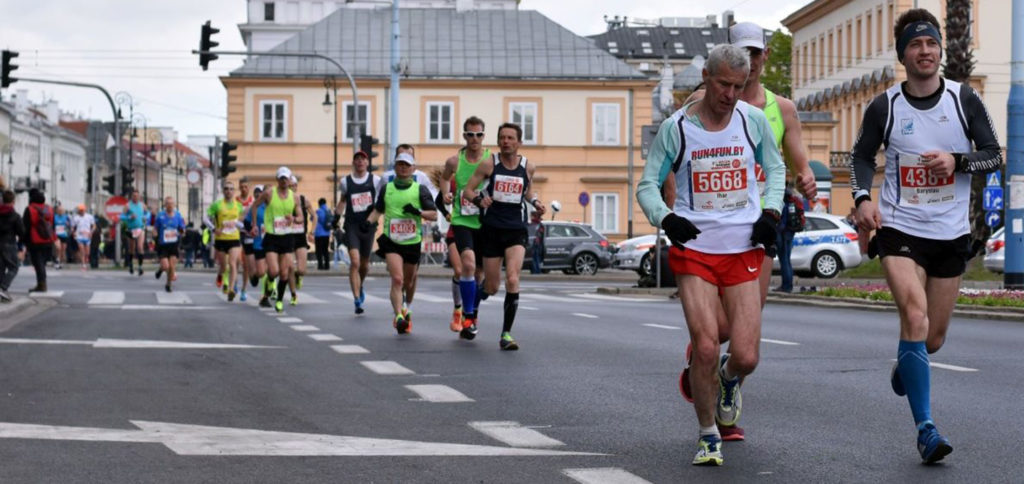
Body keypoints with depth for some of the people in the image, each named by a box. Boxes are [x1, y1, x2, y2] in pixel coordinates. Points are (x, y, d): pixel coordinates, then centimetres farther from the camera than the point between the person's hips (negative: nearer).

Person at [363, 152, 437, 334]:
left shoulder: (420, 189, 1)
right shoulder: (386, 189, 6)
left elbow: (434, 215, -1)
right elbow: (378, 210, 18)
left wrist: (418, 212, -19)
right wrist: (369, 222, -1)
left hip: (413, 242, 1)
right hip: (391, 242, -1)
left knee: (409, 282, 15)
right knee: (397, 279, -18)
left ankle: (407, 309, 43)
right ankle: (399, 317, -25)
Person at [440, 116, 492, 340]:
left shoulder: (492, 161, -4)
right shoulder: (454, 161, 1)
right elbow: (444, 177, 22)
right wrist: (446, 194, 4)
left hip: (485, 223, 1)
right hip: (462, 221, -1)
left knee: (479, 272, 11)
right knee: (468, 264, -23)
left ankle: (472, 315, 31)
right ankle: (468, 317, -15)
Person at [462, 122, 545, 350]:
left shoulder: (528, 167, 3)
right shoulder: (489, 165, -2)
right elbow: (468, 189, 0)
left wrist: (535, 202, 2)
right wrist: (479, 200, -21)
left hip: (516, 230, 0)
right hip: (492, 229, 0)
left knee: (512, 279, -19)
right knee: (491, 287, 6)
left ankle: (506, 333, -14)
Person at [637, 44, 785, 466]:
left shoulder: (754, 120, 4)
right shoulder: (677, 127, -2)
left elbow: (775, 169, 19)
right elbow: (647, 185, 3)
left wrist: (770, 212, 2)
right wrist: (666, 218, -17)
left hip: (744, 251, 2)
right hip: (693, 249, -2)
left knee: (745, 357, -6)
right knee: (705, 347, -14)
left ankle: (728, 379, 33)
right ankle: (708, 437, 8)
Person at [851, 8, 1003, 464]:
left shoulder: (964, 99, -1)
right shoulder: (884, 107, -3)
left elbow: (994, 155, 2)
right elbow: (862, 156, 10)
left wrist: (956, 160, -17)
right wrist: (863, 197, -7)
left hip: (951, 234, 2)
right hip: (899, 229, -2)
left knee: (933, 339, 10)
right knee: (915, 318, -22)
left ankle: (904, 365, 49)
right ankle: (926, 430, -17)